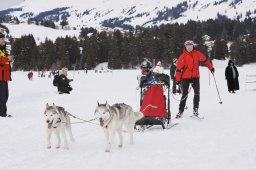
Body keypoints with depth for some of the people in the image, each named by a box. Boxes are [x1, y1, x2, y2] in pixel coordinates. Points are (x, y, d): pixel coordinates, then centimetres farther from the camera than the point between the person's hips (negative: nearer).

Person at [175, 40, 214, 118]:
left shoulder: (197, 53, 2)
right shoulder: (183, 56, -7)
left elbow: (205, 60, 15)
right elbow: (179, 68, -8)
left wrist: (211, 67, 15)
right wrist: (178, 79, -12)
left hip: (195, 76, 2)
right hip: (185, 77, -2)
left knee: (197, 92, -7)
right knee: (185, 94, 0)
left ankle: (195, 109, 0)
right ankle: (180, 111, 7)